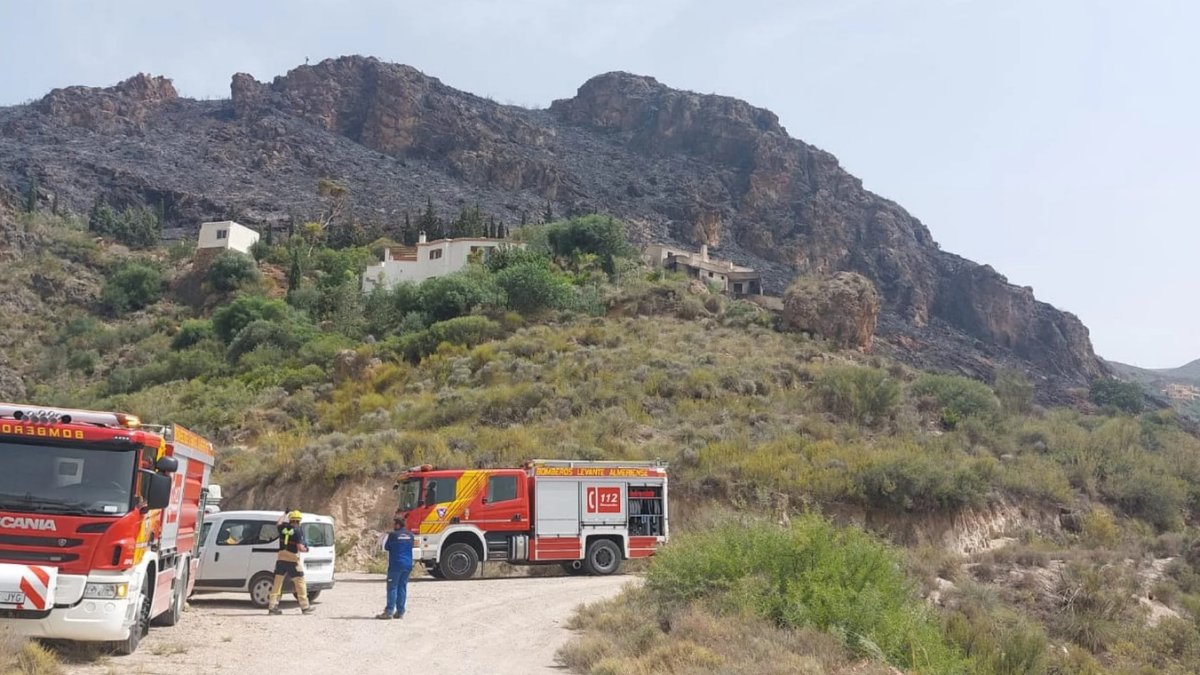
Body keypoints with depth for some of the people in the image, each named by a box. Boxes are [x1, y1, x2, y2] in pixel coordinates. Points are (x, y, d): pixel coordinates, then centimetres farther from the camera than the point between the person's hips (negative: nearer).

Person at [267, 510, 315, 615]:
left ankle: (272, 606, 12)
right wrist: (305, 549, 5)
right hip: (293, 559, -5)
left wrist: (285, 515, 44)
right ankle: (305, 607, 8)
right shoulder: (298, 531, -11)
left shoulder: (283, 528, 3)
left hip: (281, 558, 5)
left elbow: (279, 522, 28)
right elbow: (300, 547, -16)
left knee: (277, 582, 12)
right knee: (300, 582, 4)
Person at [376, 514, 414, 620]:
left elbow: (386, 547, 1)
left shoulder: (393, 535, -10)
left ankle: (389, 611, -5)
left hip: (396, 564, -6)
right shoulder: (410, 535, 8)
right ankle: (400, 612, 10)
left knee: (392, 588, -2)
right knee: (402, 588, 9)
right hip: (407, 565, 6)